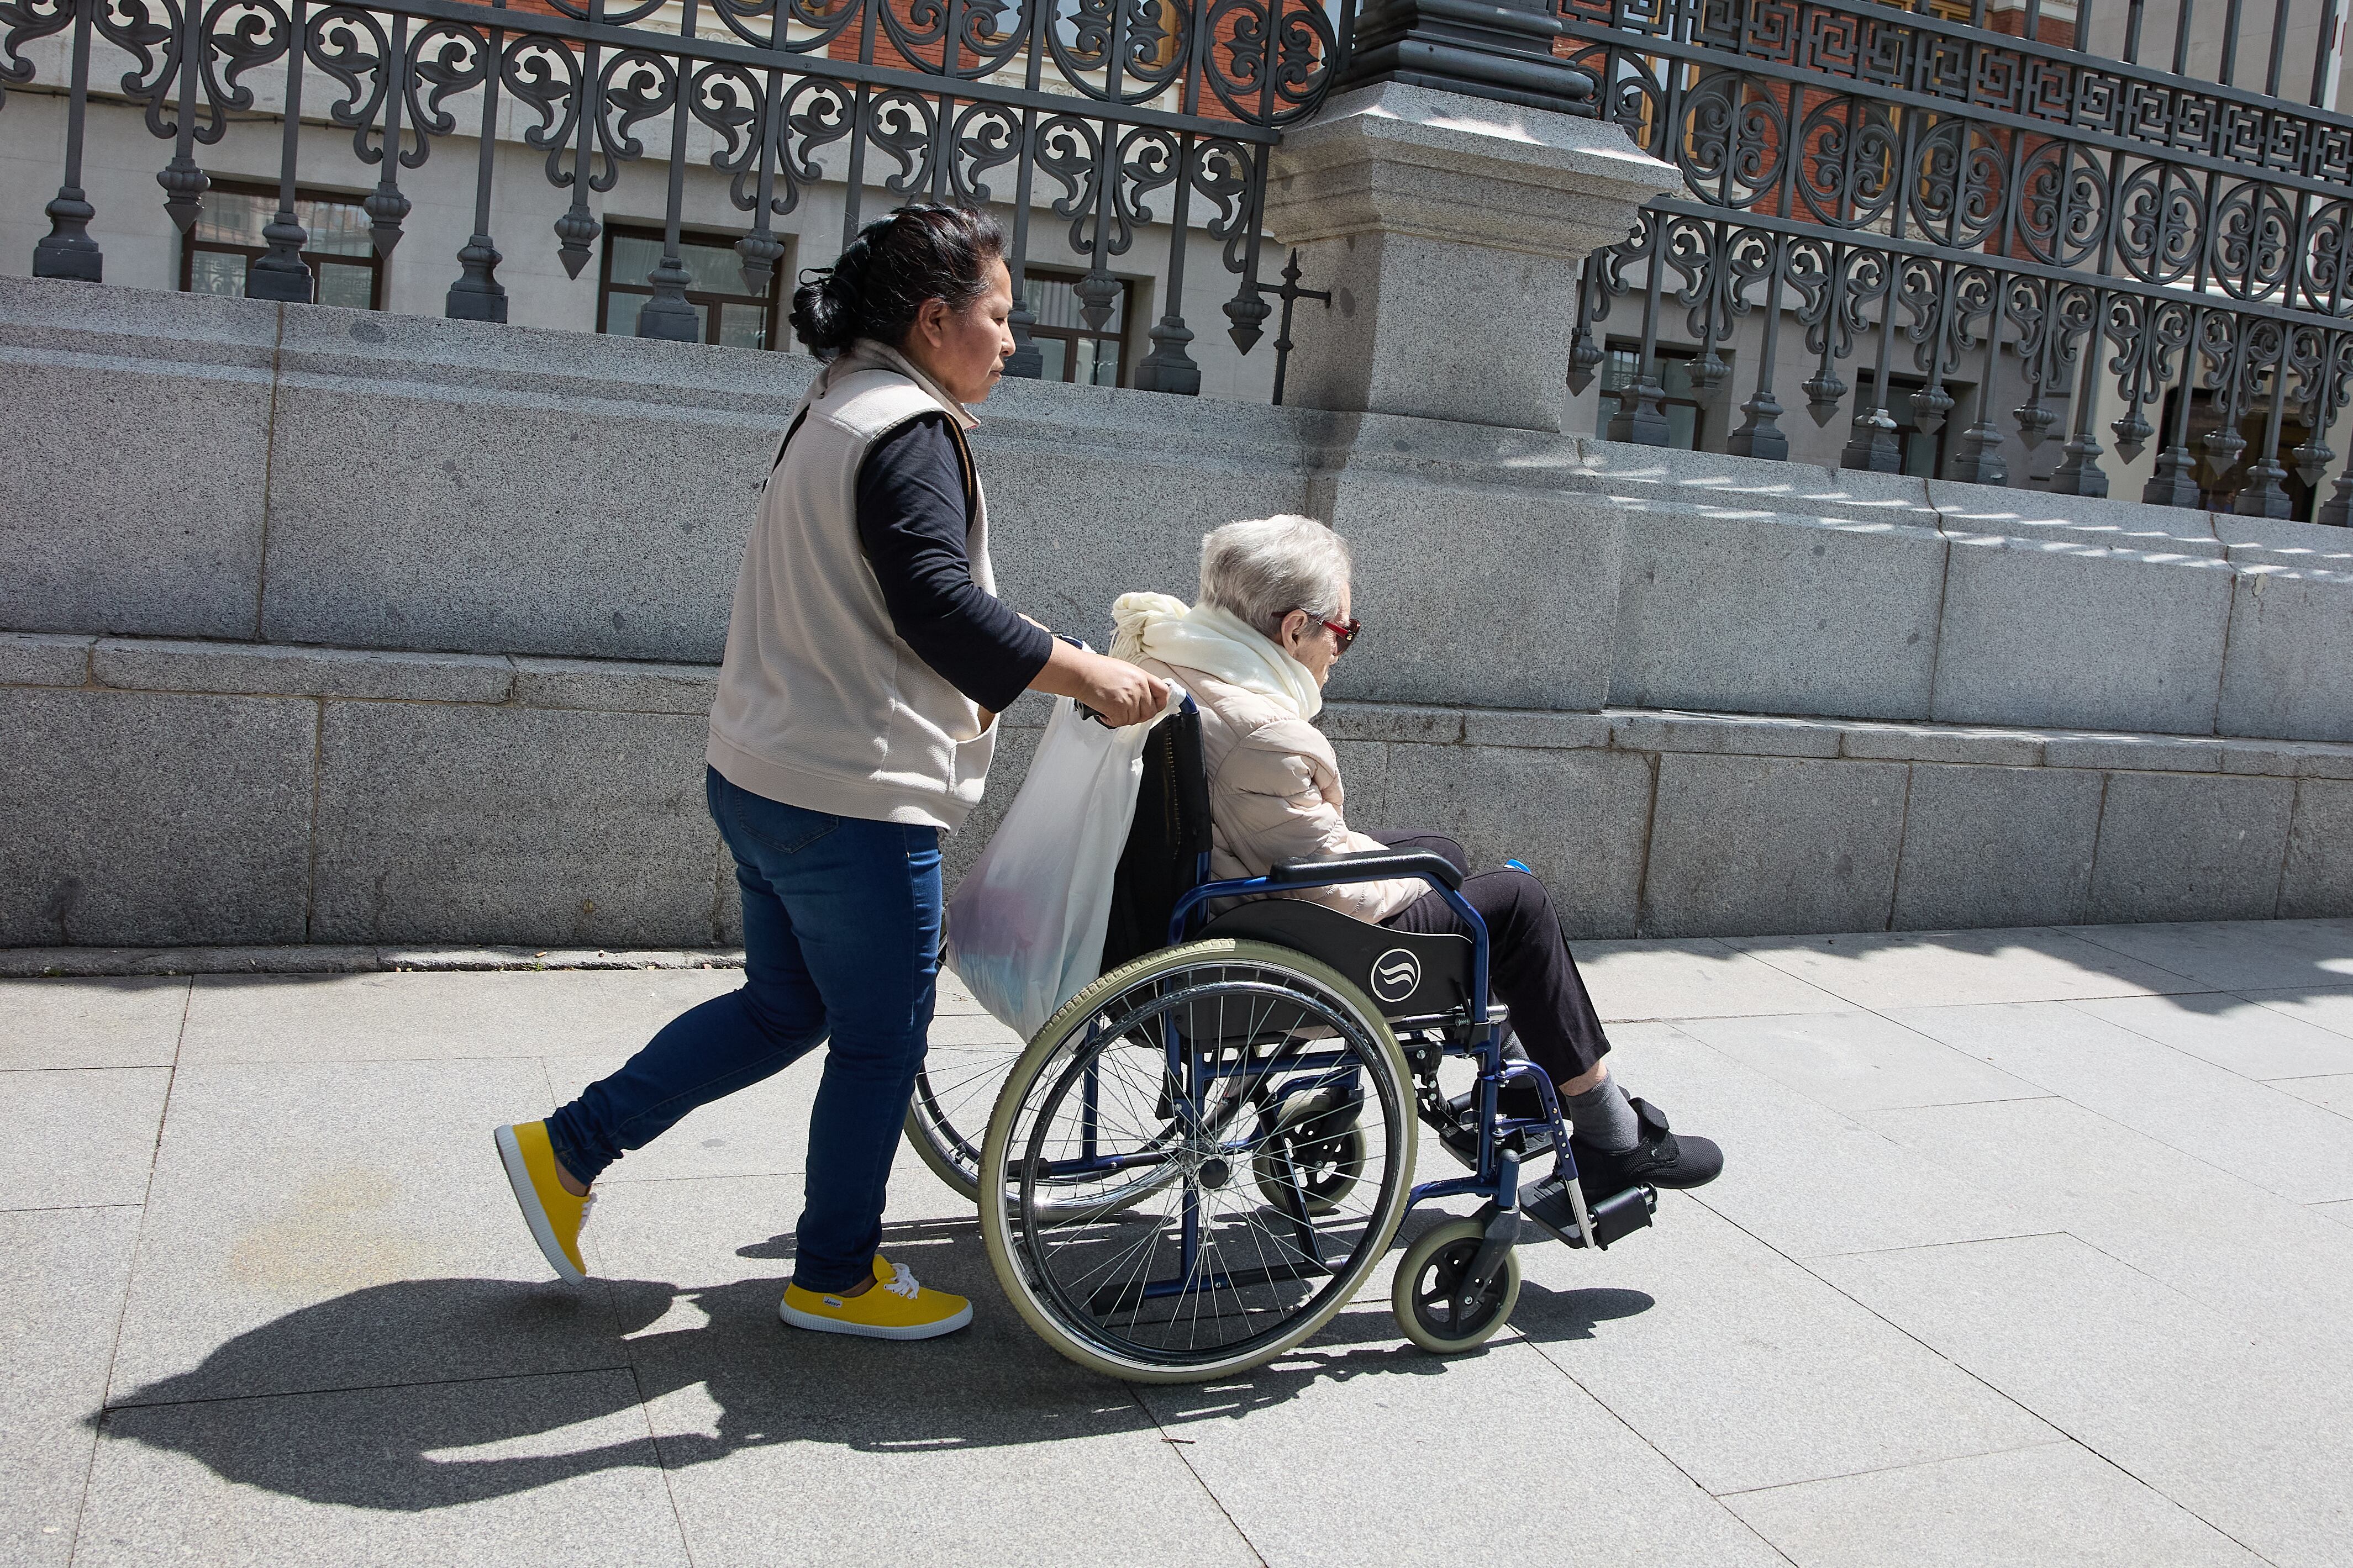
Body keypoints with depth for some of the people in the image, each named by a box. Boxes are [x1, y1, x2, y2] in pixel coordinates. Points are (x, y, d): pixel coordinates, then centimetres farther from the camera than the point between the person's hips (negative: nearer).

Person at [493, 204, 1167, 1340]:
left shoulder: (834, 414, 17)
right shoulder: (908, 431, -15)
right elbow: (939, 607, -24)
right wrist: (1088, 674, -18)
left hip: (762, 775, 10)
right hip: (854, 798, -10)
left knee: (784, 1007, 22)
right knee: (879, 1042, 6)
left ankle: (568, 1149, 25)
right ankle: (837, 1277, 21)